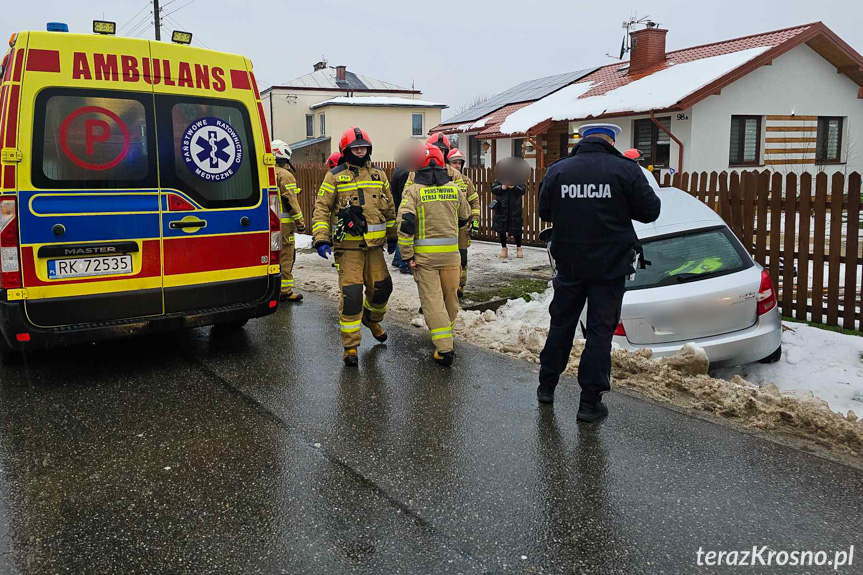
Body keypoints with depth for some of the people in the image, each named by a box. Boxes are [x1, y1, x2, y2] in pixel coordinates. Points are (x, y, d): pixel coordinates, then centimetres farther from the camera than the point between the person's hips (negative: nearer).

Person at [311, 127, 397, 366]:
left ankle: (371, 319, 43)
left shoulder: (378, 175, 13)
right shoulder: (335, 176, 0)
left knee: (382, 287, 10)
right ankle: (350, 346, 2)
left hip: (374, 245, 5)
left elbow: (389, 208, 21)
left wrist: (392, 236, 23)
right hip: (348, 245, -4)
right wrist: (321, 239, -13)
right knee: (351, 294, -8)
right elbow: (321, 208, -3)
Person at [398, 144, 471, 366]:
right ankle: (446, 335, 36)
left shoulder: (413, 190, -5)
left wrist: (407, 255, -9)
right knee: (450, 296, 18)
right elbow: (465, 218, 19)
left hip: (424, 254, -3)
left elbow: (405, 223, -14)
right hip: (451, 252, 3)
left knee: (431, 299, 0)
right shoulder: (454, 189, 5)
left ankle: (444, 349, -4)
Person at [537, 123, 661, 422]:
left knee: (561, 323, 18)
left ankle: (546, 386, 30)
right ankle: (590, 402, 8)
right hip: (610, 265, -3)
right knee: (600, 331, 5)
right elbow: (650, 211, -3)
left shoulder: (557, 170, -1)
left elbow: (544, 212, 8)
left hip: (569, 264, 3)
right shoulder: (626, 170, -9)